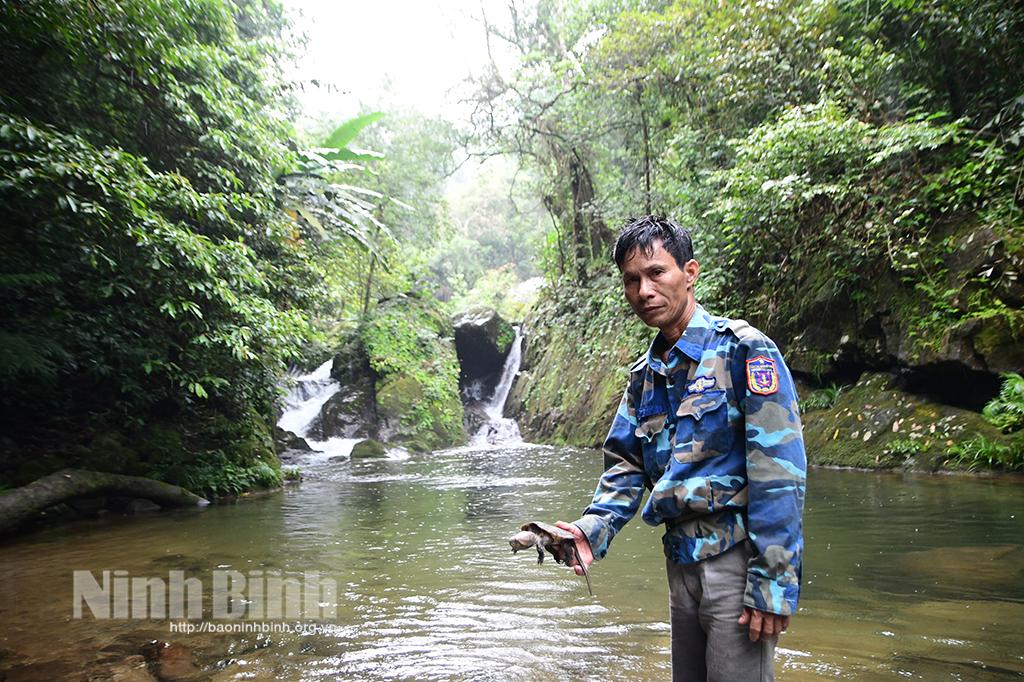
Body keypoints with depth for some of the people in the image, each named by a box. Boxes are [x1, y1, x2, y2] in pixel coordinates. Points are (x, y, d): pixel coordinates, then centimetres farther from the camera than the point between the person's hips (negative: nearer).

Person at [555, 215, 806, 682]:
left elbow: (779, 471, -17)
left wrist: (775, 582, -19)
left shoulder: (742, 350, -12)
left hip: (737, 557, -7)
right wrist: (593, 529, -7)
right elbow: (626, 465, 11)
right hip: (681, 562, 7)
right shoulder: (644, 375, 11)